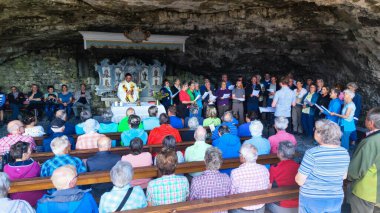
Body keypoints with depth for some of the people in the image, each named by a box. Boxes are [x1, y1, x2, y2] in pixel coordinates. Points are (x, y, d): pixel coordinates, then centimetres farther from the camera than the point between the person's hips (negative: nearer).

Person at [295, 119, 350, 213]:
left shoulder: (312, 153, -24)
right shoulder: (344, 153, -7)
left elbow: (300, 181, -18)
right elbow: (344, 176, 8)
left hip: (311, 199, -4)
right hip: (335, 199, 4)